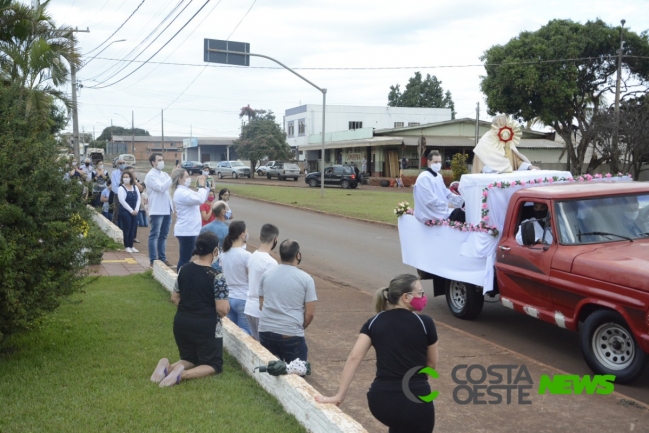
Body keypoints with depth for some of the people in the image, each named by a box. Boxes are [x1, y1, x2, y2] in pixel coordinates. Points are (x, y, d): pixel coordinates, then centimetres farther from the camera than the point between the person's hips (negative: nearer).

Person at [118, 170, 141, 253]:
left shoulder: (135, 187, 10)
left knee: (133, 229, 6)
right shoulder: (121, 188, -6)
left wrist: (136, 210, -6)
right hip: (125, 212, -5)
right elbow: (122, 201, -13)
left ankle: (131, 246, 13)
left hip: (134, 212, 5)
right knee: (126, 229, -3)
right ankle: (126, 247, 5)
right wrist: (131, 210, -14)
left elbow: (138, 199, 7)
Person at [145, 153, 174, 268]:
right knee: (154, 235, -3)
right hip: (157, 210, -7)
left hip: (167, 209, 7)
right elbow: (161, 188, -19)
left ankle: (162, 258, 20)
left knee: (163, 235, 12)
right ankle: (153, 260, 0)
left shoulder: (164, 175, 15)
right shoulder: (150, 176, -8)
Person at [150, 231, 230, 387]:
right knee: (213, 364, 11)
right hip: (206, 326, -6)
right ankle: (182, 374, -16)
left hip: (181, 323, 6)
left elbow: (174, 299, 9)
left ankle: (168, 366, -6)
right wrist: (226, 307, 4)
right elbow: (222, 310, -18)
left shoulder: (184, 270, 1)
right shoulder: (217, 277, -16)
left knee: (190, 358, 25)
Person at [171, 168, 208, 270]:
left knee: (185, 258, 14)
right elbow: (200, 200, -27)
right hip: (186, 231, -10)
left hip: (189, 230, 10)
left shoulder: (186, 191, 16)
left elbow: (201, 199, 21)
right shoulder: (181, 193, -16)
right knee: (184, 259, -7)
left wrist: (205, 186, 10)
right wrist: (201, 186, -14)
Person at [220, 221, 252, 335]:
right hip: (243, 299, -7)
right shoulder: (246, 255, -17)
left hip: (227, 298, 7)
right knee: (245, 335, 4)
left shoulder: (224, 254, 3)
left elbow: (223, 277, 11)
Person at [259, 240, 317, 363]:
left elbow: (261, 306, 11)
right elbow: (310, 313, -6)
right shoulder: (305, 279, -7)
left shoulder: (266, 275, 3)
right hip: (291, 335, -4)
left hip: (266, 331, 4)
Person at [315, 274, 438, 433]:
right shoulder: (425, 322, -3)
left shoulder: (374, 322, 4)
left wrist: (339, 396, 0)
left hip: (381, 402, 4)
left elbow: (353, 358, -3)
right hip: (416, 402, -4)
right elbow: (432, 365, 8)